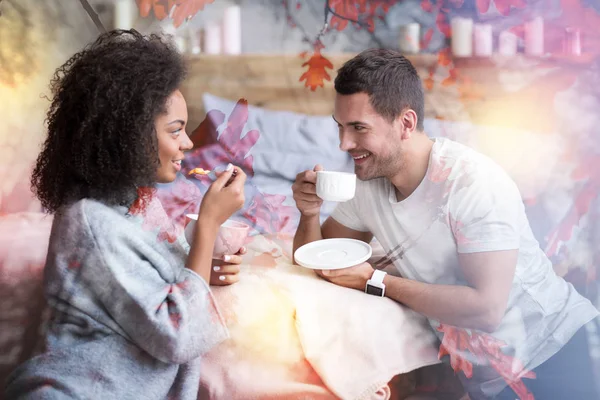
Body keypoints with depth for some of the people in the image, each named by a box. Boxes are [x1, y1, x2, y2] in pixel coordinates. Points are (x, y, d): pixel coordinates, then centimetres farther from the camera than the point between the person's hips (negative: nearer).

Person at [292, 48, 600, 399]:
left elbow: (485, 308, -29)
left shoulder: (474, 182, -25)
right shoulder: (367, 184, -4)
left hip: (552, 349, -6)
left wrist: (375, 281, -23)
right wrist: (311, 212, -13)